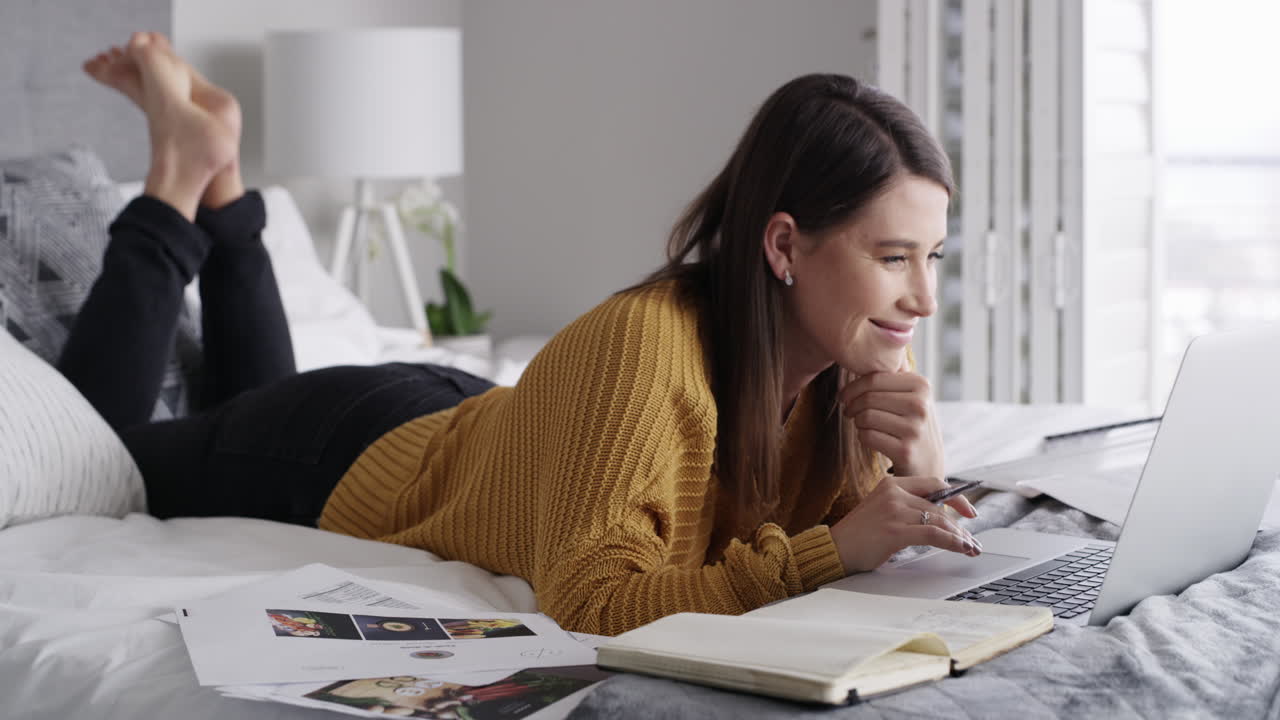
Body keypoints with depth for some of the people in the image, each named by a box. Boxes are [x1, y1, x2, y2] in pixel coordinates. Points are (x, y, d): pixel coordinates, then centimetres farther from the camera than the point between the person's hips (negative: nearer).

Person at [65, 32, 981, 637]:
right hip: (352, 462, -6)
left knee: (255, 398, 37)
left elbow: (864, 526, -9)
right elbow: (590, 602, -44)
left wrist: (923, 478, -31)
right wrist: (826, 552, -48)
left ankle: (218, 186, 38)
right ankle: (186, 172, 22)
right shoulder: (641, 343, -43)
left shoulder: (869, 361, -21)